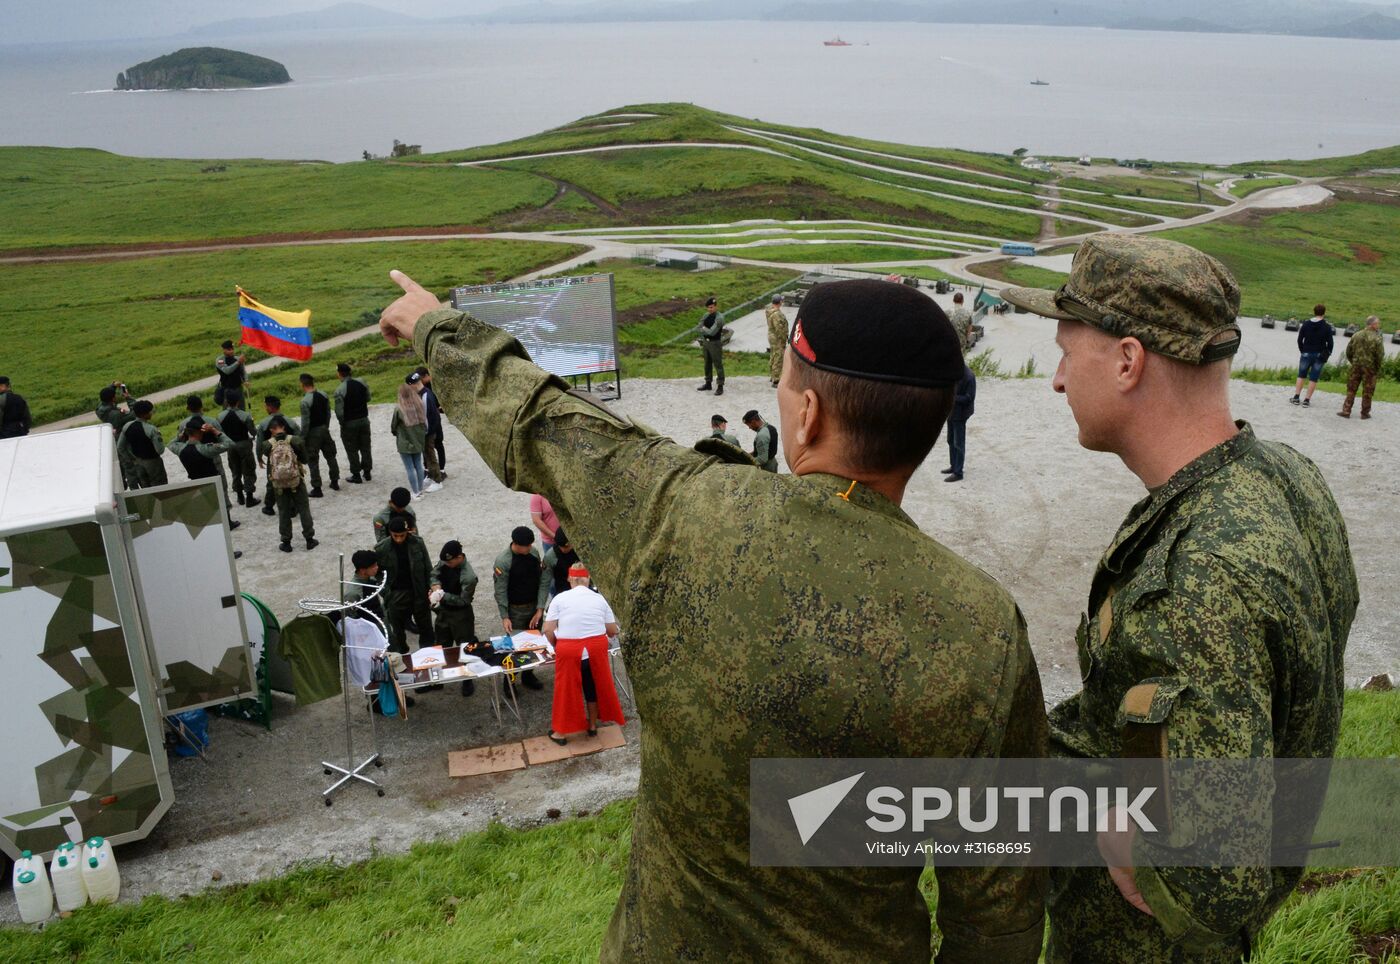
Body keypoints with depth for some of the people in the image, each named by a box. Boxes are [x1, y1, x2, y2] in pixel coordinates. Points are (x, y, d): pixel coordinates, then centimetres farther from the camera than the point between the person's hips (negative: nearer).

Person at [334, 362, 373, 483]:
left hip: (349, 423, -5)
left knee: (352, 450, 9)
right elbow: (368, 398, 8)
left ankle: (356, 475, 15)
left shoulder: (340, 390, -21)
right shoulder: (361, 383, -6)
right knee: (365, 447, 16)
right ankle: (367, 472, 24)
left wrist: (342, 422, -4)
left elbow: (339, 411, -20)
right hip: (363, 419, 5)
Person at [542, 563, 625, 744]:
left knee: (566, 689, 13)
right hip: (596, 648, 2)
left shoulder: (560, 599, -3)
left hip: (569, 650, -2)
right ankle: (592, 726, 38)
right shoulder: (599, 598, 4)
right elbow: (613, 630, 6)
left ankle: (561, 732, 26)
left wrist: (557, 646, 12)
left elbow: (548, 630, -6)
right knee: (594, 686, 22)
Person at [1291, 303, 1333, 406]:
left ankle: (1296, 397, 9)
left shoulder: (1306, 324, -1)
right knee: (1313, 378, 2)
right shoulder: (1327, 327, -7)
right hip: (1319, 355, -1)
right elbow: (1330, 342, -7)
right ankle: (1307, 399, 1)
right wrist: (1327, 354, 5)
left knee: (1301, 376, 12)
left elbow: (1300, 339, 2)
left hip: (1306, 354, 1)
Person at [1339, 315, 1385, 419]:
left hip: (1356, 366, 3)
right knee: (1367, 392, 7)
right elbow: (1380, 356, -13)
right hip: (1370, 368, -3)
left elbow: (1349, 351, 7)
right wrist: (1378, 369, 1)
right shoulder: (1377, 339, -12)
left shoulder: (1356, 335, 2)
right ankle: (1365, 413, 14)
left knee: (1351, 390, 9)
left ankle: (1346, 411, 6)